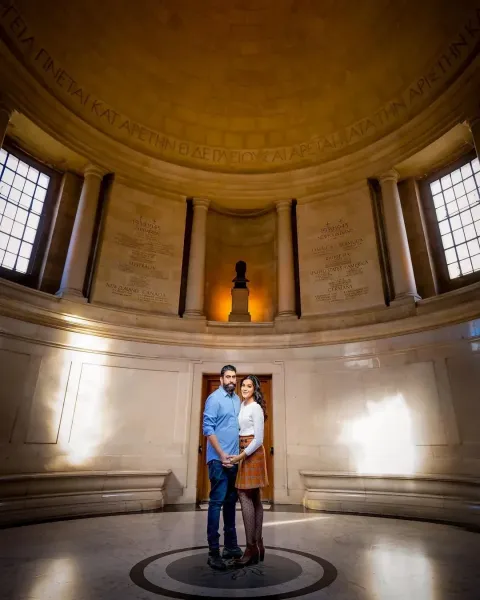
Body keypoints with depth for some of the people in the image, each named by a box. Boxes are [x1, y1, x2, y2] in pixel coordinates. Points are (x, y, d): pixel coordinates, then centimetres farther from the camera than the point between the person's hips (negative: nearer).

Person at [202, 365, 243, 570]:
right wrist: (221, 454, -16)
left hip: (234, 459, 7)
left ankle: (231, 545, 28)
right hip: (218, 459, -7)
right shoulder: (214, 399, -11)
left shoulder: (237, 399, 10)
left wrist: (239, 453, 6)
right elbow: (208, 429, -15)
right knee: (217, 502, -3)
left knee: (231, 502, 15)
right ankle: (213, 551, 6)